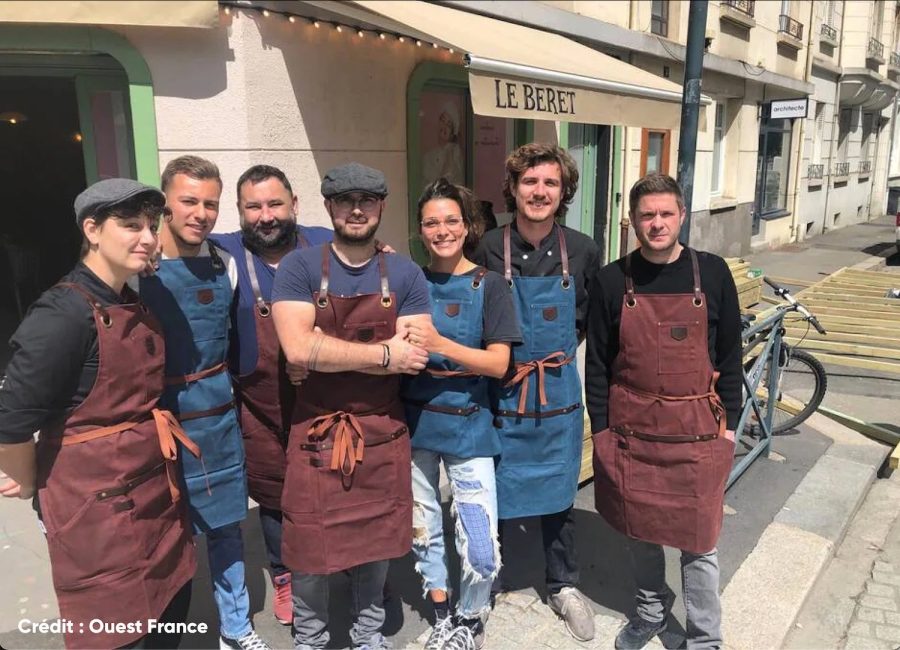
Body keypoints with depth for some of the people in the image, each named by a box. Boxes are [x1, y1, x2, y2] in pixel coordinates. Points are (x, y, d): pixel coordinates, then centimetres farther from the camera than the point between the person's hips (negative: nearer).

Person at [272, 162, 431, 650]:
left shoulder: (405, 275, 0)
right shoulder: (299, 268, -6)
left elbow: (415, 356, -11)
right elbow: (298, 349, -20)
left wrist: (326, 355, -16)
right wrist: (384, 354, -16)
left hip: (383, 433, 2)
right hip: (316, 434, -2)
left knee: (375, 541, 17)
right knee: (309, 548, 10)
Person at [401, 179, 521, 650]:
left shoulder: (489, 285, -5)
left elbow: (498, 363, -11)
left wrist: (440, 346, -24)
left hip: (468, 428, -3)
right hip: (414, 422, 3)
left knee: (482, 552, -4)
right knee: (424, 530, 16)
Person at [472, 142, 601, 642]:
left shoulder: (582, 250, -5)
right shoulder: (488, 249, -12)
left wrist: (563, 348, 4)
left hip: (557, 394, 2)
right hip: (500, 392, -2)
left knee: (557, 493, 17)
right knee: (492, 494, 11)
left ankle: (563, 586, 38)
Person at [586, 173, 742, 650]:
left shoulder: (712, 273, -2)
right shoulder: (612, 281, -2)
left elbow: (729, 354, 4)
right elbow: (597, 362, 1)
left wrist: (728, 423, 3)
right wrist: (600, 429, 0)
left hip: (697, 430, -1)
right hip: (631, 430, 1)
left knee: (697, 540, 7)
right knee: (639, 529, 16)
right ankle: (651, 610, 41)